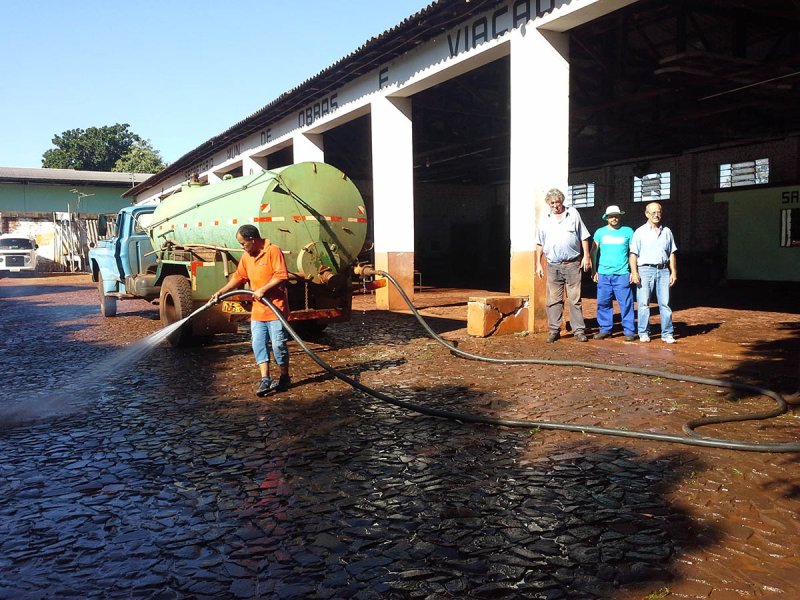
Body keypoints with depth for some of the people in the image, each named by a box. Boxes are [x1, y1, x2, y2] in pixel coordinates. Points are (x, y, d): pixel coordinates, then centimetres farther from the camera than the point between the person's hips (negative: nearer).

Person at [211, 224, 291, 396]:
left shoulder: (273, 251, -11)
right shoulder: (246, 256, 13)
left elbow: (282, 276, -18)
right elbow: (238, 277, 22)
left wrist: (263, 290, -19)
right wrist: (221, 292, 15)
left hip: (275, 308, -7)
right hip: (257, 310, 7)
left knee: (278, 344, -1)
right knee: (258, 344, 1)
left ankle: (284, 378, 15)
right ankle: (265, 380, 3)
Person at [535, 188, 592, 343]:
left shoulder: (573, 214, 9)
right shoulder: (544, 220, 12)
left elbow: (583, 237, 9)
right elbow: (540, 244, 14)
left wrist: (586, 256, 1)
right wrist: (538, 263, 7)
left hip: (573, 264, -1)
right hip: (553, 265, 1)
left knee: (575, 298, -1)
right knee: (554, 300, 2)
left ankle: (578, 330, 4)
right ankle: (554, 330, 9)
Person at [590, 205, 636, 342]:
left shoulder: (628, 232, 8)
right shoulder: (600, 232, 11)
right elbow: (593, 252, 15)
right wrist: (594, 271, 8)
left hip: (622, 274, -2)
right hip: (603, 274, 2)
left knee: (626, 303, -4)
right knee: (603, 302, 2)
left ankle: (629, 331, 3)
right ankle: (605, 329, 12)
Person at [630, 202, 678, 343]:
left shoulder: (666, 231, 15)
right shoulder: (640, 232, 5)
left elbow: (671, 254, 17)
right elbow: (633, 254, 0)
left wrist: (673, 272, 10)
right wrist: (634, 272, -9)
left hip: (663, 270, 3)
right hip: (645, 270, -3)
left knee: (665, 303, 1)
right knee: (644, 304, -2)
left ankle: (667, 334, 5)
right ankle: (644, 333, 6)